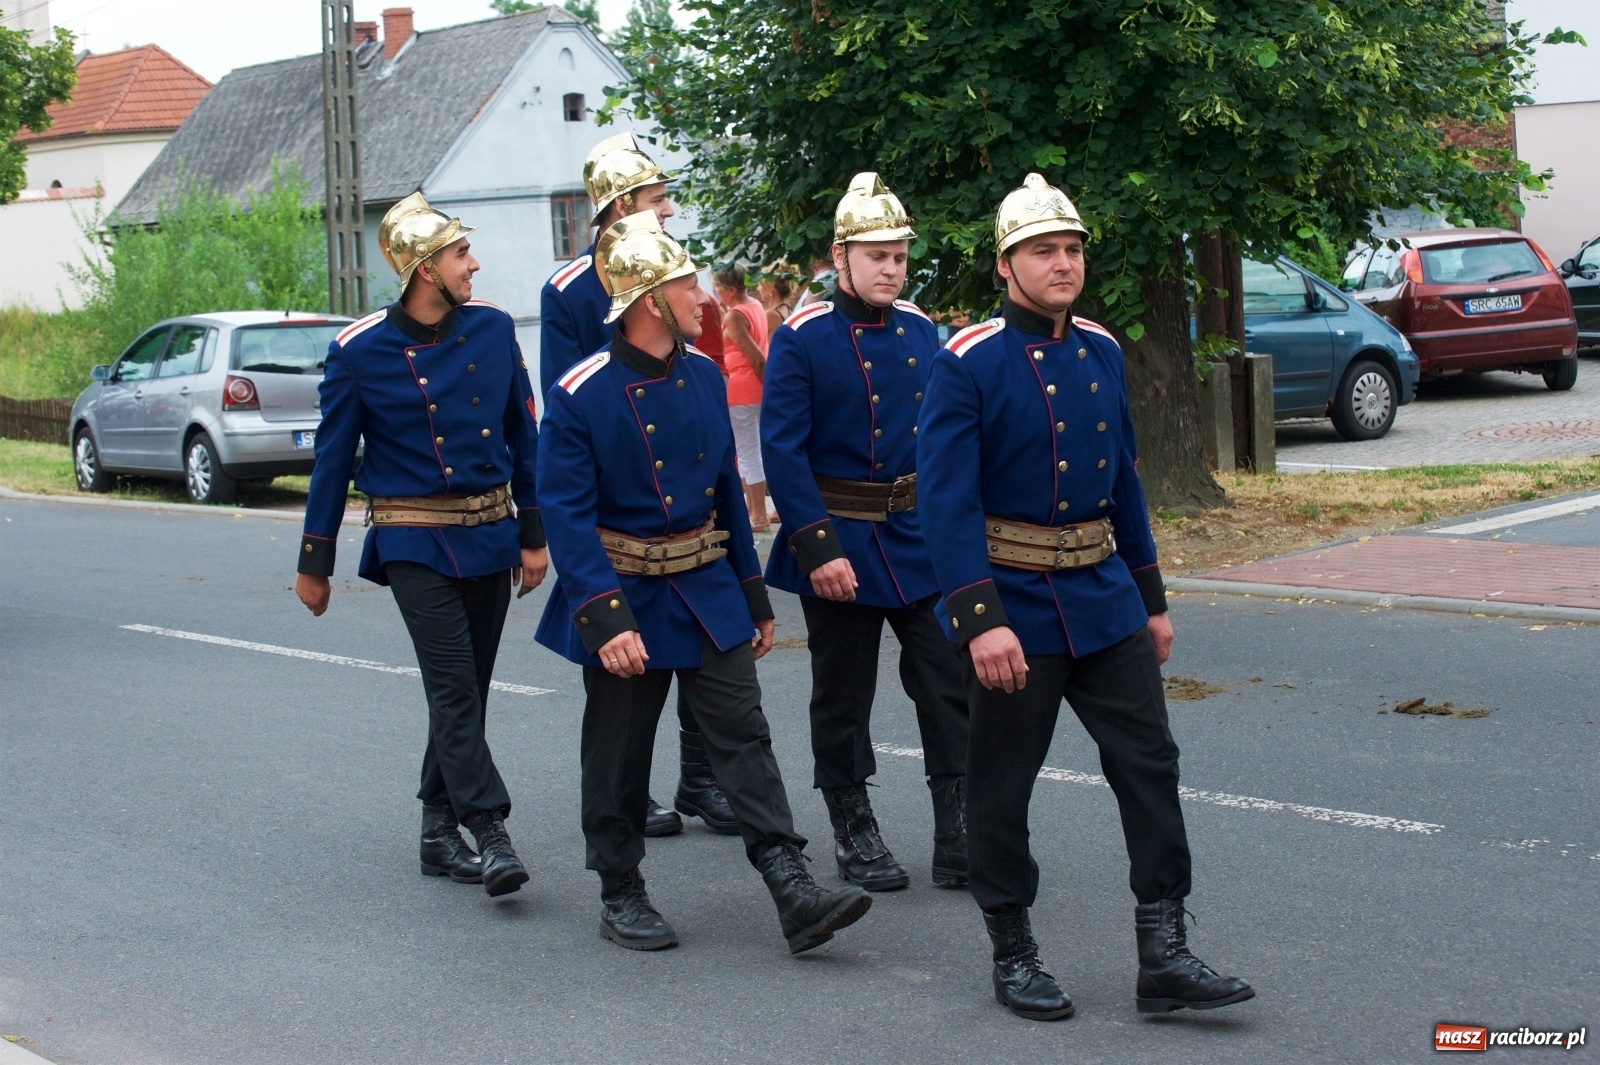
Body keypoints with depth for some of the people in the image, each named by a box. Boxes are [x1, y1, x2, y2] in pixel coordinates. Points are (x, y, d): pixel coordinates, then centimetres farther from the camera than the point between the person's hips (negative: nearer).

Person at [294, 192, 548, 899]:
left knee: (466, 688, 9)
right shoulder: (360, 351, -8)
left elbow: (523, 436, 9)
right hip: (414, 543, -4)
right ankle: (489, 835, -12)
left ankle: (439, 833, 21)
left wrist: (533, 535, 8)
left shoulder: (492, 329, 2)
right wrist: (314, 563, 2)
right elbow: (333, 459, -1)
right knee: (454, 685, -13)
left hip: (490, 534, 4)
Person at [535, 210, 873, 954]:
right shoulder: (581, 395, -15)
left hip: (708, 590, 5)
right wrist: (605, 618, -26)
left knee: (744, 735, -2)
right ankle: (621, 895, 22)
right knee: (618, 754, 7)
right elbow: (567, 514, -17)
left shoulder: (704, 376, 3)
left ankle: (793, 893, -5)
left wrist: (755, 598, 13)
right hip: (628, 595, -4)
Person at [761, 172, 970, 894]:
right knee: (843, 697, 8)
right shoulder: (802, 339, -9)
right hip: (842, 541, -4)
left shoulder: (920, 331, 7)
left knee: (951, 686, 0)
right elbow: (782, 449, -14)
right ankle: (853, 835, 22)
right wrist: (818, 547, -19)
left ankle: (959, 838, 6)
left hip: (921, 536, 4)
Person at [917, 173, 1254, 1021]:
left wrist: (1150, 596, 17)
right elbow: (947, 499, -18)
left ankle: (1164, 956, 9)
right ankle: (1013, 957, 21)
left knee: (1150, 765, 2)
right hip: (1016, 605, -6)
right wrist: (980, 620, -25)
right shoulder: (967, 364, -13)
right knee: (1001, 787, 6)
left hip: (1103, 597, 6)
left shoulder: (1100, 351, 8)